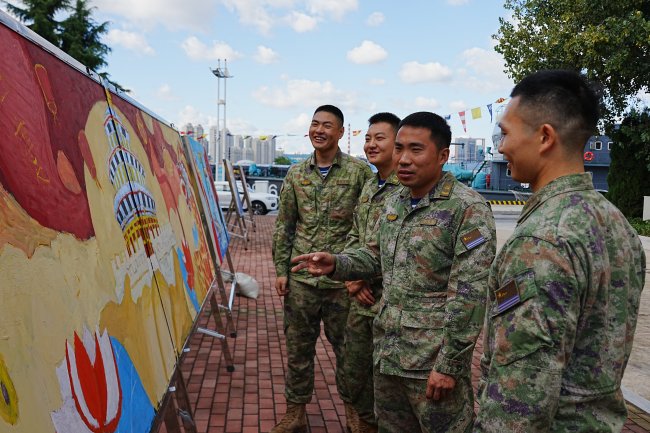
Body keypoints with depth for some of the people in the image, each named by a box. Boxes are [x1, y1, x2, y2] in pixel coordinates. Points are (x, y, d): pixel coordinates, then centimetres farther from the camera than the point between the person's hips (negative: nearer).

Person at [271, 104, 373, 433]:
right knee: (298, 348, 13)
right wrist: (280, 269, 5)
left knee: (347, 348, 9)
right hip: (300, 279, 3)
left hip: (343, 280, -3)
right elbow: (284, 225, 10)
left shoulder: (360, 171, -3)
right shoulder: (295, 174, 8)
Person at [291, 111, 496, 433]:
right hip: (386, 351, 7)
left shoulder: (468, 209, -16)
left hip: (433, 359, -7)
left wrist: (449, 364, -19)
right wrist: (336, 265, -1)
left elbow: (470, 295, -19)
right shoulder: (394, 202, 7)